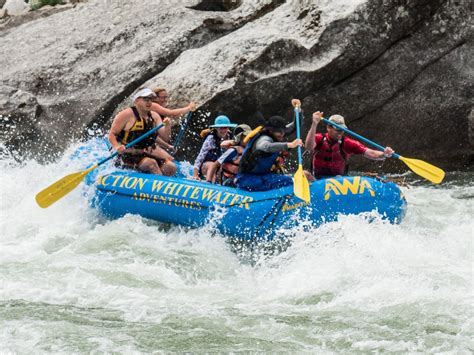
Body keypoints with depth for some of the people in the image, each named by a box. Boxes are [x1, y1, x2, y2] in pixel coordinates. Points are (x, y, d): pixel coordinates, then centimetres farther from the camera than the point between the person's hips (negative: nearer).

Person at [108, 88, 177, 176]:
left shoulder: (154, 116, 11)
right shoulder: (126, 115, -6)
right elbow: (112, 134, -7)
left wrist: (167, 126, -16)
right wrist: (117, 147, -26)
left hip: (146, 154, 6)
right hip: (128, 156, -6)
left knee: (171, 167, -14)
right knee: (151, 163, -33)